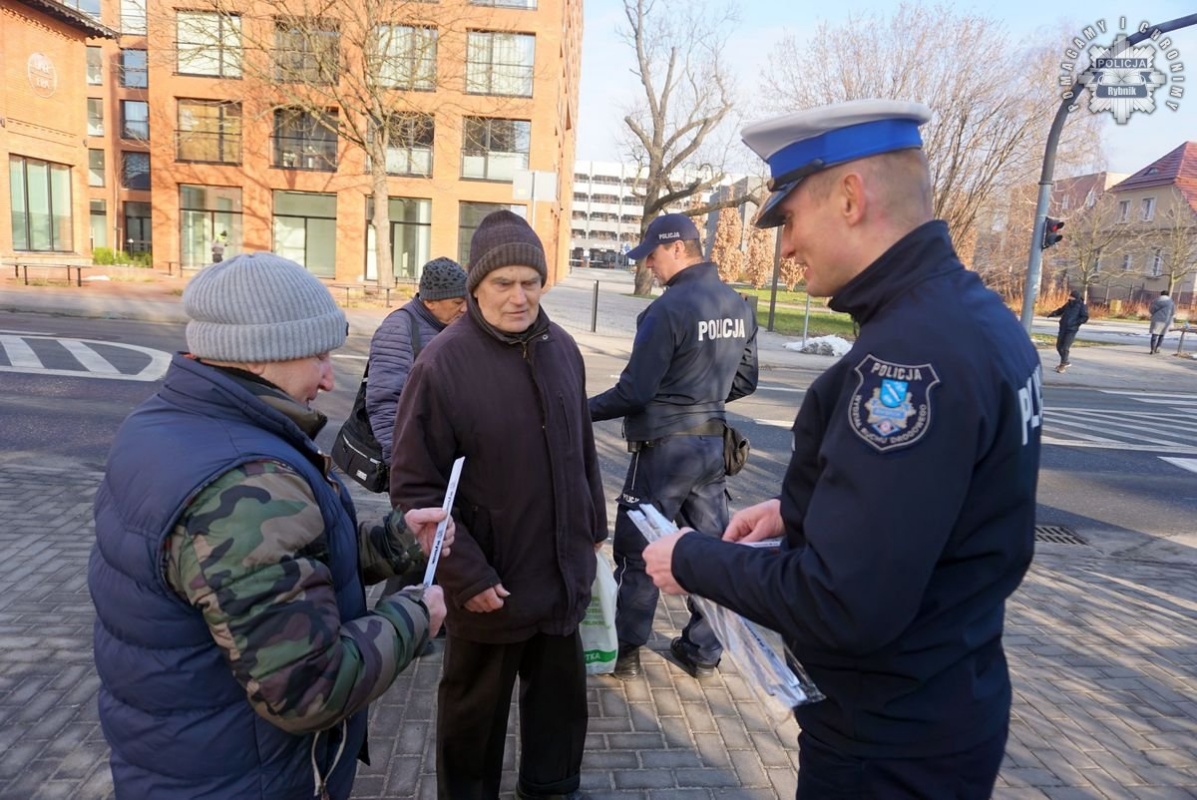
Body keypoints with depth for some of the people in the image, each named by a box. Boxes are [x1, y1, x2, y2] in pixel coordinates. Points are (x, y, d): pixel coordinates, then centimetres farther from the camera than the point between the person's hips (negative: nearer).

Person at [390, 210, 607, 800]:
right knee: (475, 712, 18)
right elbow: (413, 486, -18)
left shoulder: (562, 348, 0)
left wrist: (594, 525, 16)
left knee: (562, 696, 24)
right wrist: (467, 576, -20)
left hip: (564, 574, 6)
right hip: (489, 586, -5)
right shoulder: (443, 363, -19)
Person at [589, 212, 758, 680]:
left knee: (637, 551, 7)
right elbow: (745, 381, 13)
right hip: (712, 444, 7)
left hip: (665, 447, -7)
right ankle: (703, 650, 26)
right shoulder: (739, 307, 5)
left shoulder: (668, 309, -18)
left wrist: (585, 410, -5)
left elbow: (634, 391, -18)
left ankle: (625, 650, 20)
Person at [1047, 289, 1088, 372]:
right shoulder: (1068, 304, 9)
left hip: (1072, 330, -6)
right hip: (1063, 328, 6)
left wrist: (1076, 322, -24)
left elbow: (1085, 318, -10)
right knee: (1059, 346, 10)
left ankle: (1062, 365, 1)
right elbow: (1061, 310, 21)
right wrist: (1053, 313, 1)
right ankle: (1066, 362, 27)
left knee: (1065, 348, -10)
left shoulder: (1082, 306, -7)